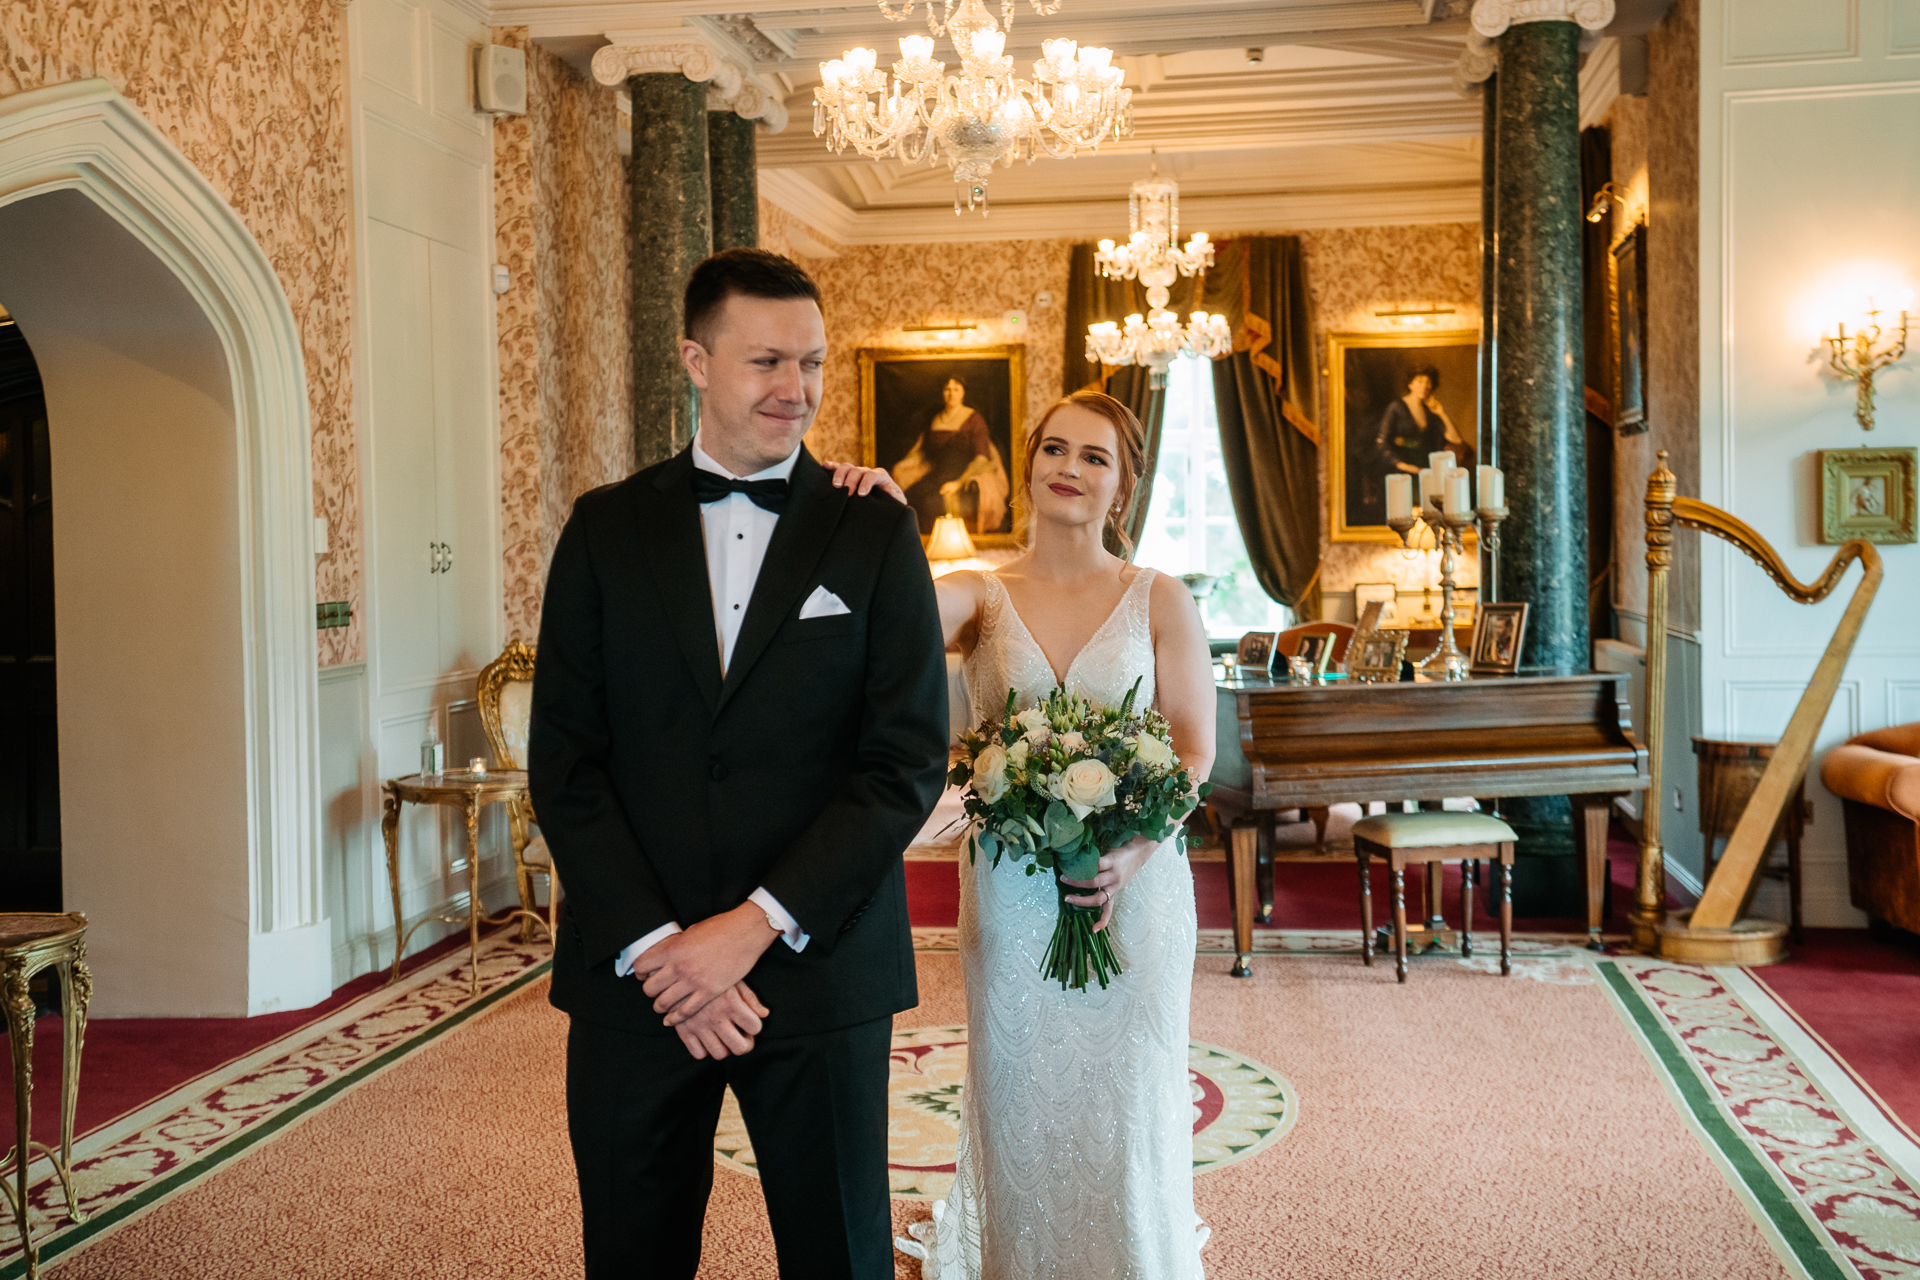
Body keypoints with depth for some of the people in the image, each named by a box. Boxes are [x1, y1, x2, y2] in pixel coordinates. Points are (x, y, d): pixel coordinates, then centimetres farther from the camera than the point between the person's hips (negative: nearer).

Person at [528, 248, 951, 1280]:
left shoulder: (875, 532, 1)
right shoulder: (607, 528, 4)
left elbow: (908, 761, -6)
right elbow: (563, 761, 0)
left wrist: (755, 926, -13)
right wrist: (656, 947, -10)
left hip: (818, 970, -1)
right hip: (636, 975, 1)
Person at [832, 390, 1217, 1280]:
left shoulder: (1160, 602, 1)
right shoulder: (980, 595, 2)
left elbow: (1194, 748, -2)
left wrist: (1129, 853, -16)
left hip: (1135, 889, 0)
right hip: (1009, 896, 1)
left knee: (1125, 1106, 8)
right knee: (1020, 1105, 10)